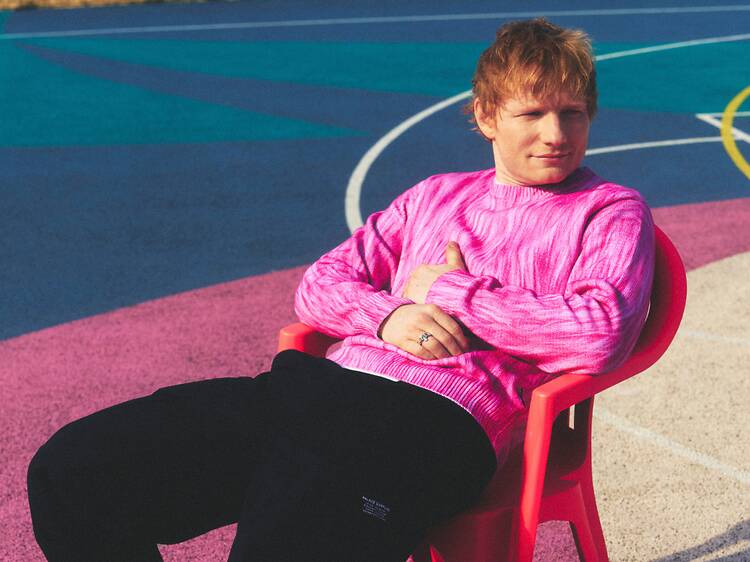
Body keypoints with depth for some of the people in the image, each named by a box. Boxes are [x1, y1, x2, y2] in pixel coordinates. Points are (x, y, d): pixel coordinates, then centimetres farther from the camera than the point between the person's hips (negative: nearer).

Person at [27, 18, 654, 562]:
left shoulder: (610, 211, 12)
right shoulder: (434, 195, 27)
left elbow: (601, 334, -7)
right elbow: (319, 286, 21)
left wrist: (453, 291, 0)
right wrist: (389, 314, -2)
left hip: (436, 421, -5)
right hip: (324, 384, 6)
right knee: (68, 471, -7)